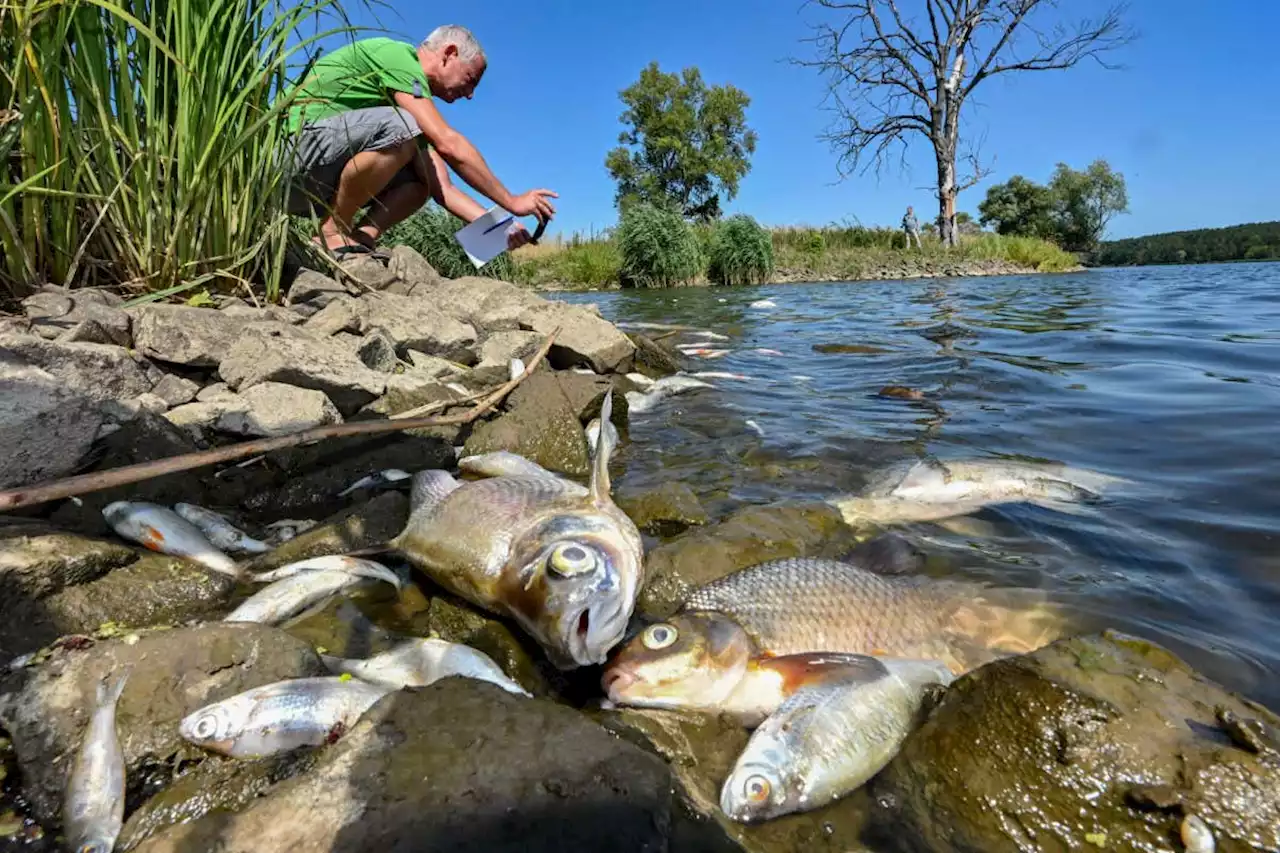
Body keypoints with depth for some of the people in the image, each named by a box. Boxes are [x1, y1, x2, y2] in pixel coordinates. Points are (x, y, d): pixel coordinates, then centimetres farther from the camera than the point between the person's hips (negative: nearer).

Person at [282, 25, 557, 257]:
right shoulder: (396, 54, -8)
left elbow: (441, 187, 9)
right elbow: (448, 145, -20)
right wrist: (512, 202, -15)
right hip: (290, 152, -9)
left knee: (419, 182, 7)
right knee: (399, 128, -27)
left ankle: (356, 244, -9)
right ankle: (332, 235, -14)